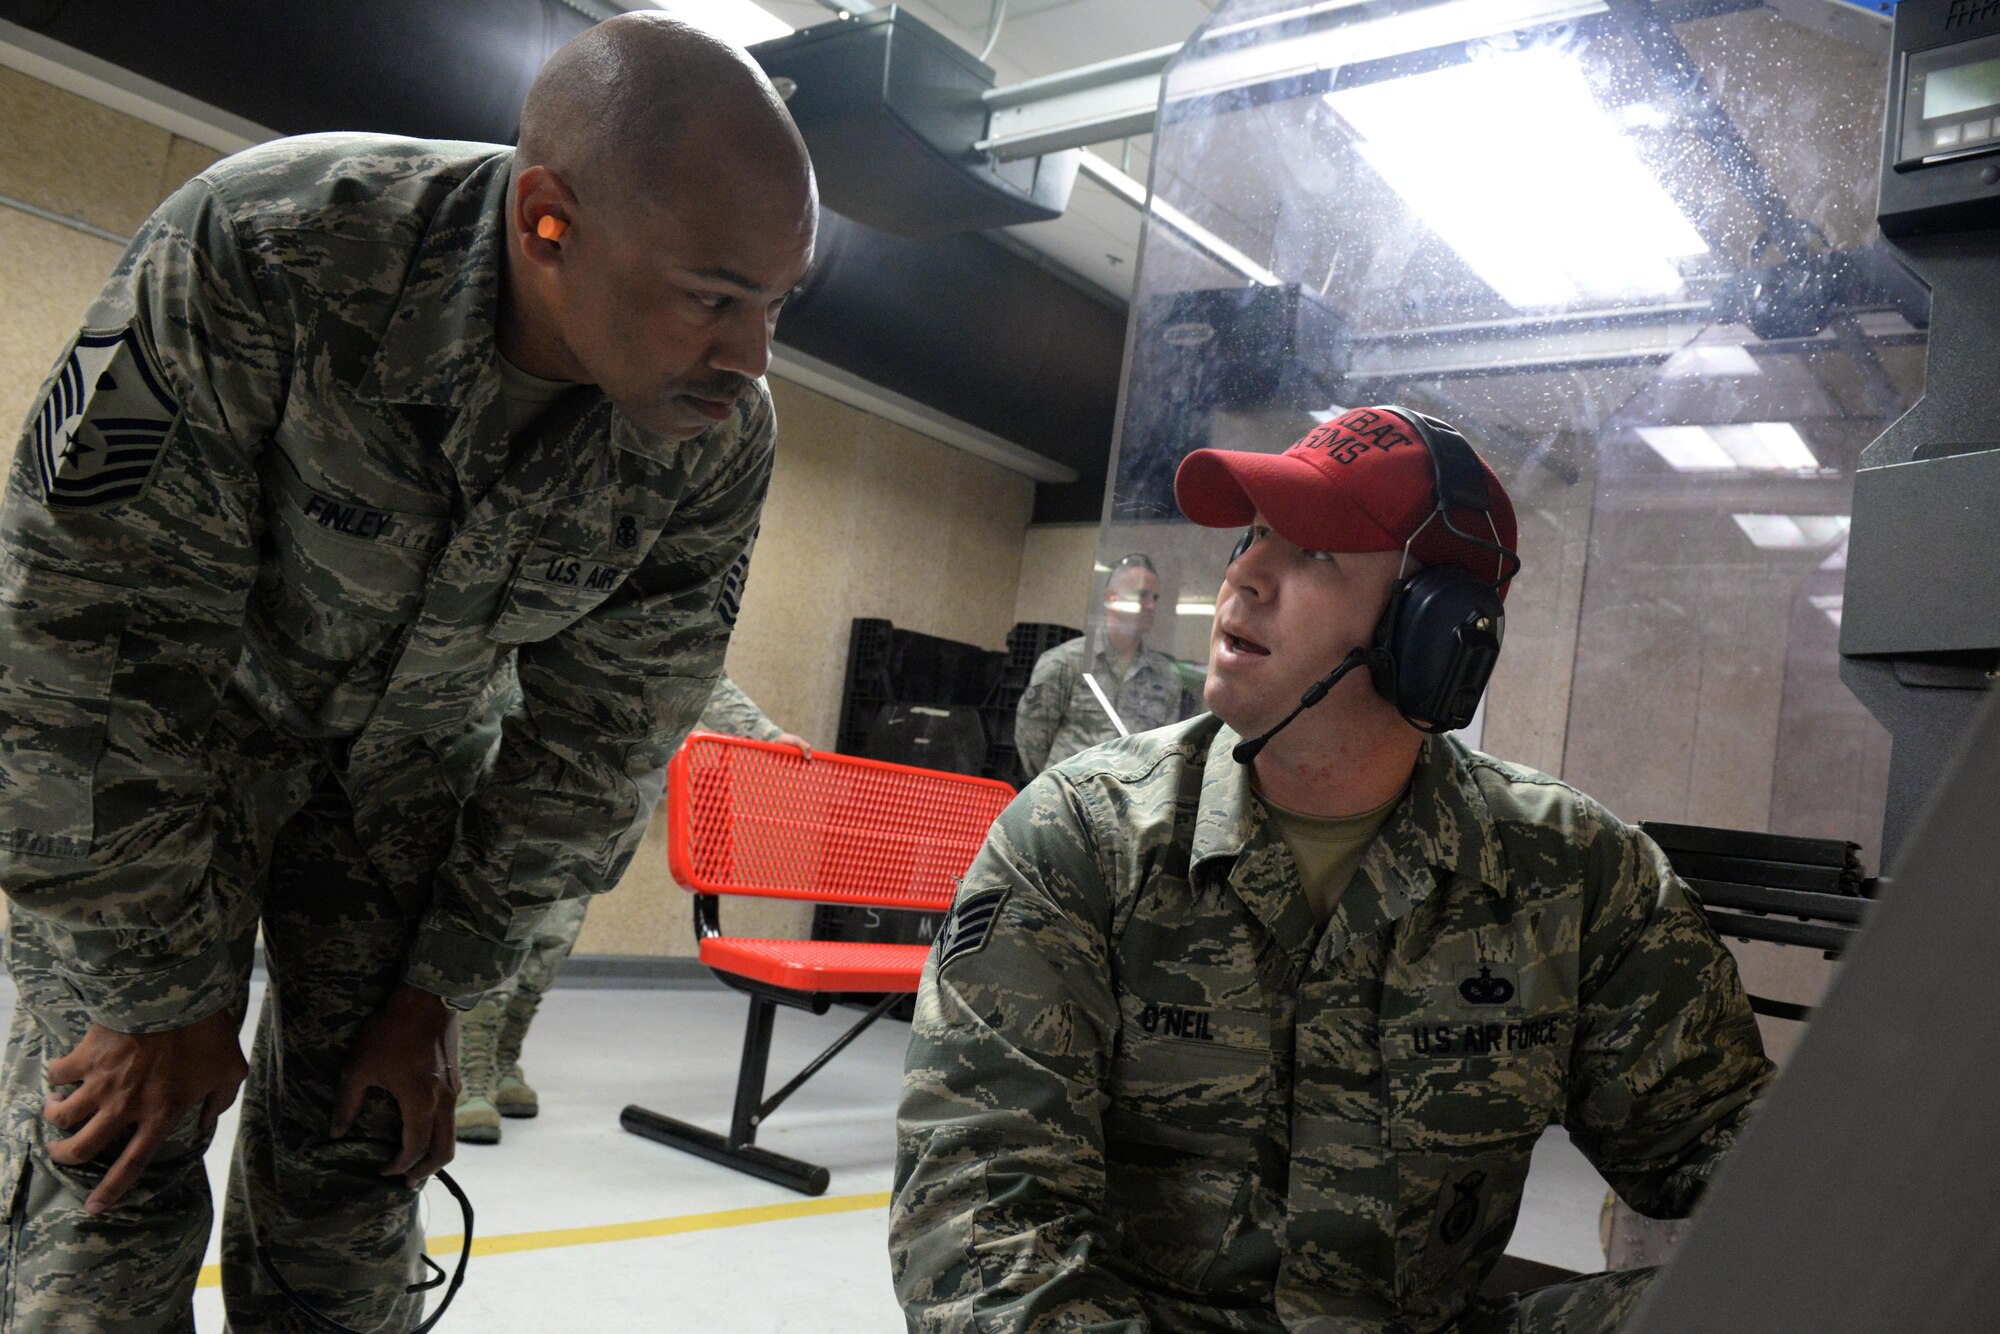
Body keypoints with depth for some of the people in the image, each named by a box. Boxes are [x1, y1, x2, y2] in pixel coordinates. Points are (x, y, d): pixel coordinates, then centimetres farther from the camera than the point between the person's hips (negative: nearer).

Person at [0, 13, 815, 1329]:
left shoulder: (720, 441, -22)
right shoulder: (259, 251, -33)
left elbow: (600, 739, -9)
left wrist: (442, 984, -5)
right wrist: (165, 994, -19)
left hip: (406, 757, 3)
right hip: (154, 738, -2)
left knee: (361, 1158, 2)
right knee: (115, 1169, -8)